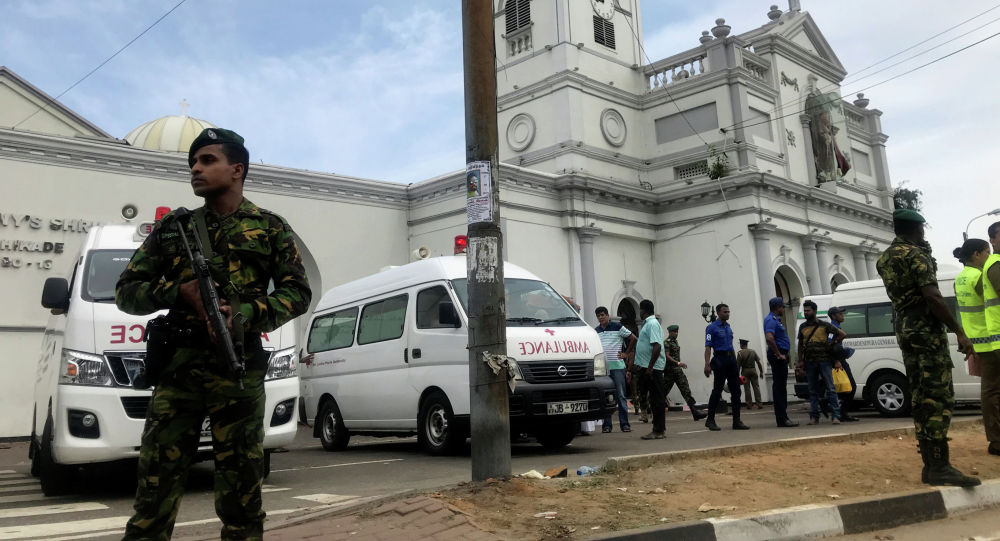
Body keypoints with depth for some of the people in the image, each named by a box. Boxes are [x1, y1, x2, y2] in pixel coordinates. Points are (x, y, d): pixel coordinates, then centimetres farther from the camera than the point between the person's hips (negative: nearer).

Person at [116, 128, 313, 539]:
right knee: (155, 486, 1)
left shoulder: (270, 227, 10)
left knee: (240, 491, 3)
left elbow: (298, 292, 5)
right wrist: (177, 290, -6)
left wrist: (248, 314, -14)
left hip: (239, 369, -2)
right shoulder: (172, 227, 16)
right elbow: (126, 292, 14)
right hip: (177, 366, 2)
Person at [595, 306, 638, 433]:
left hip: (617, 367, -3)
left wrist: (626, 353, 2)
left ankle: (624, 424, 4)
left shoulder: (617, 327, 1)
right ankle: (606, 425, 9)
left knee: (621, 396, -1)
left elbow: (633, 338, 4)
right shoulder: (595, 331, 13)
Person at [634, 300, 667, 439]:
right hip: (648, 367, 10)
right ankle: (659, 428, 19)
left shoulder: (652, 324, -14)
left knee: (656, 399, -6)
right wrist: (641, 365, 22)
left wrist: (650, 367, -24)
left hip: (653, 367, -10)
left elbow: (657, 346, -24)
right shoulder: (647, 323, 18)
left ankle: (658, 431, -3)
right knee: (654, 398, 13)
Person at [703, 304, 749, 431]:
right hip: (720, 359, -7)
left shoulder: (728, 327, 17)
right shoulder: (712, 327, -5)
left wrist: (735, 362, 18)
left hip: (731, 359, 7)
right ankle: (710, 420, 8)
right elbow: (708, 347, -11)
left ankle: (736, 421, 7)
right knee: (717, 391, -3)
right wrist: (707, 365, -19)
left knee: (736, 391, 3)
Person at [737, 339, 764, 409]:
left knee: (747, 388, 1)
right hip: (753, 370, 2)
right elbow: (758, 362, 3)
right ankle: (758, 404, -2)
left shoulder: (740, 353, -7)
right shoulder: (753, 351, 4)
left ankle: (749, 405, 0)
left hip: (745, 371, -2)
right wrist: (761, 371, 9)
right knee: (756, 387, 3)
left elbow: (738, 365, -9)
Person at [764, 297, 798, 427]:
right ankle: (782, 419, -7)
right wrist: (779, 354, -23)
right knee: (779, 386, -8)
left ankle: (783, 418, 18)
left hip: (780, 356, 11)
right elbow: (769, 338, -30)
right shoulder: (771, 320, -14)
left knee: (781, 387, 12)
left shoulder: (775, 319, 19)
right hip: (778, 356, -11)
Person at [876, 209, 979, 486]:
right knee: (939, 396, -10)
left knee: (920, 397, 9)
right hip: (927, 329, -9)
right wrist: (959, 332, -18)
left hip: (904, 330, 9)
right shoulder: (916, 254, -10)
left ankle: (930, 464, 11)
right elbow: (932, 297, -20)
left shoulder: (885, 258, 16)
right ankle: (940, 467, -13)